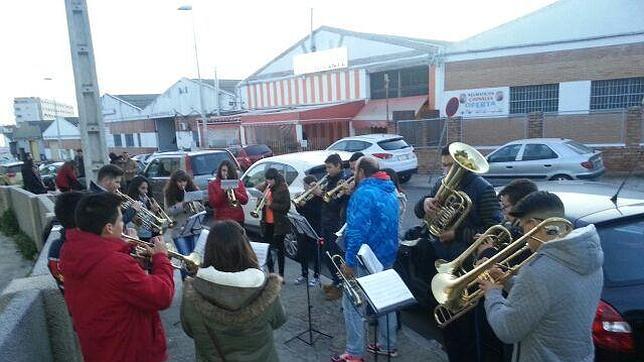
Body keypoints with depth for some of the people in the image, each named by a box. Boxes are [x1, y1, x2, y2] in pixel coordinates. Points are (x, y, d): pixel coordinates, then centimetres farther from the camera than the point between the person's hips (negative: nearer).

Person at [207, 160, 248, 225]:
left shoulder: (238, 183, 9)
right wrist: (223, 192, -16)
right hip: (221, 219, -2)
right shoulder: (212, 184, 4)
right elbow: (213, 203, -5)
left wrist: (234, 191, -14)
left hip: (238, 219, 2)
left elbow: (245, 201, 0)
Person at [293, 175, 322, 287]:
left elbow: (316, 212, -22)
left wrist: (303, 205, -26)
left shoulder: (319, 197, -10)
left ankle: (316, 276, 15)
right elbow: (300, 211, 9)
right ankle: (304, 274, 26)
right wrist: (297, 205, -10)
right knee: (301, 252, 11)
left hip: (315, 228, -6)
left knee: (315, 252, 3)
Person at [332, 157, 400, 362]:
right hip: (387, 255, 9)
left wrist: (349, 261, -21)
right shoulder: (390, 190, 9)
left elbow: (357, 231, -26)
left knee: (352, 303, 3)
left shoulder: (363, 193, -21)